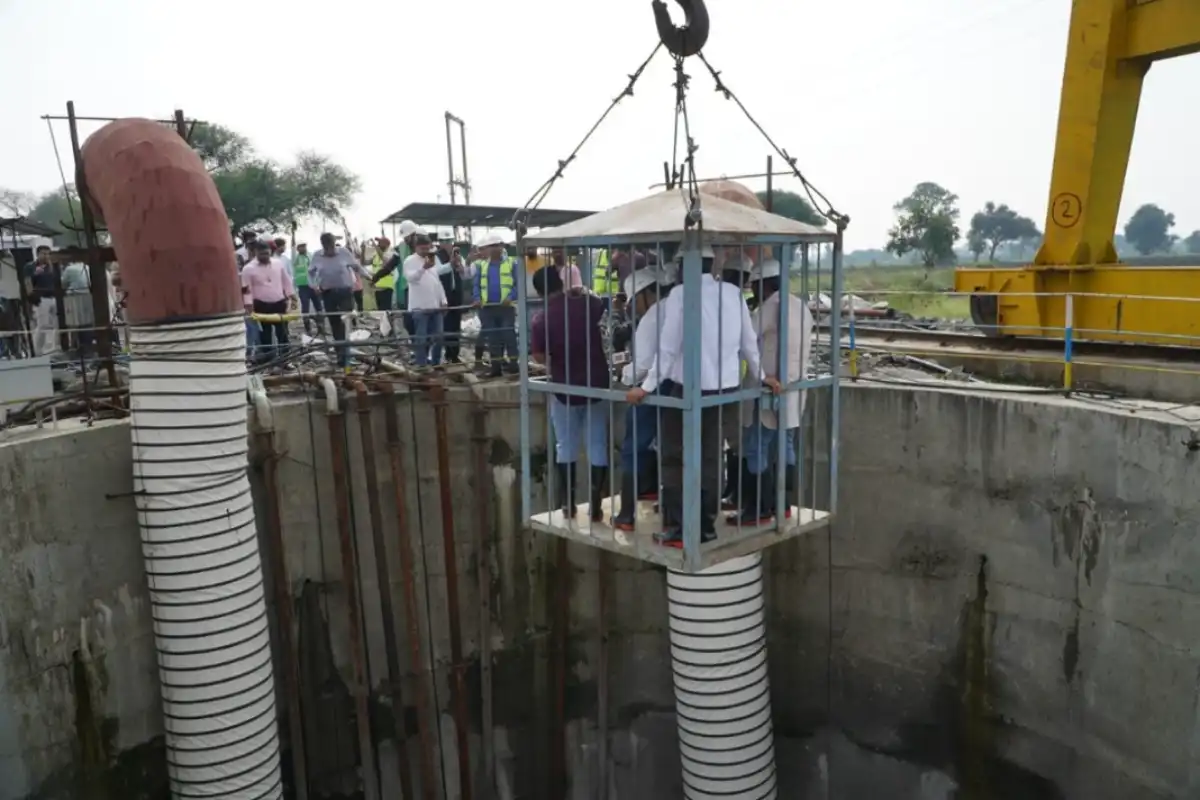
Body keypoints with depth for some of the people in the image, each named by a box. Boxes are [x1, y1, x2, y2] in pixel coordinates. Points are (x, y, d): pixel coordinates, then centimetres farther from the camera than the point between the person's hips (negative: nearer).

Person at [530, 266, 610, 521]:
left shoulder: (540, 321, -13)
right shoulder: (587, 303, -6)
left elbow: (540, 358, -7)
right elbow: (601, 303, 17)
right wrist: (580, 291, 31)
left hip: (565, 389, -1)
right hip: (597, 385, 2)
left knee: (565, 447, 14)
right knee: (598, 446, 9)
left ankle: (568, 503, 20)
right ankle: (595, 505, 12)